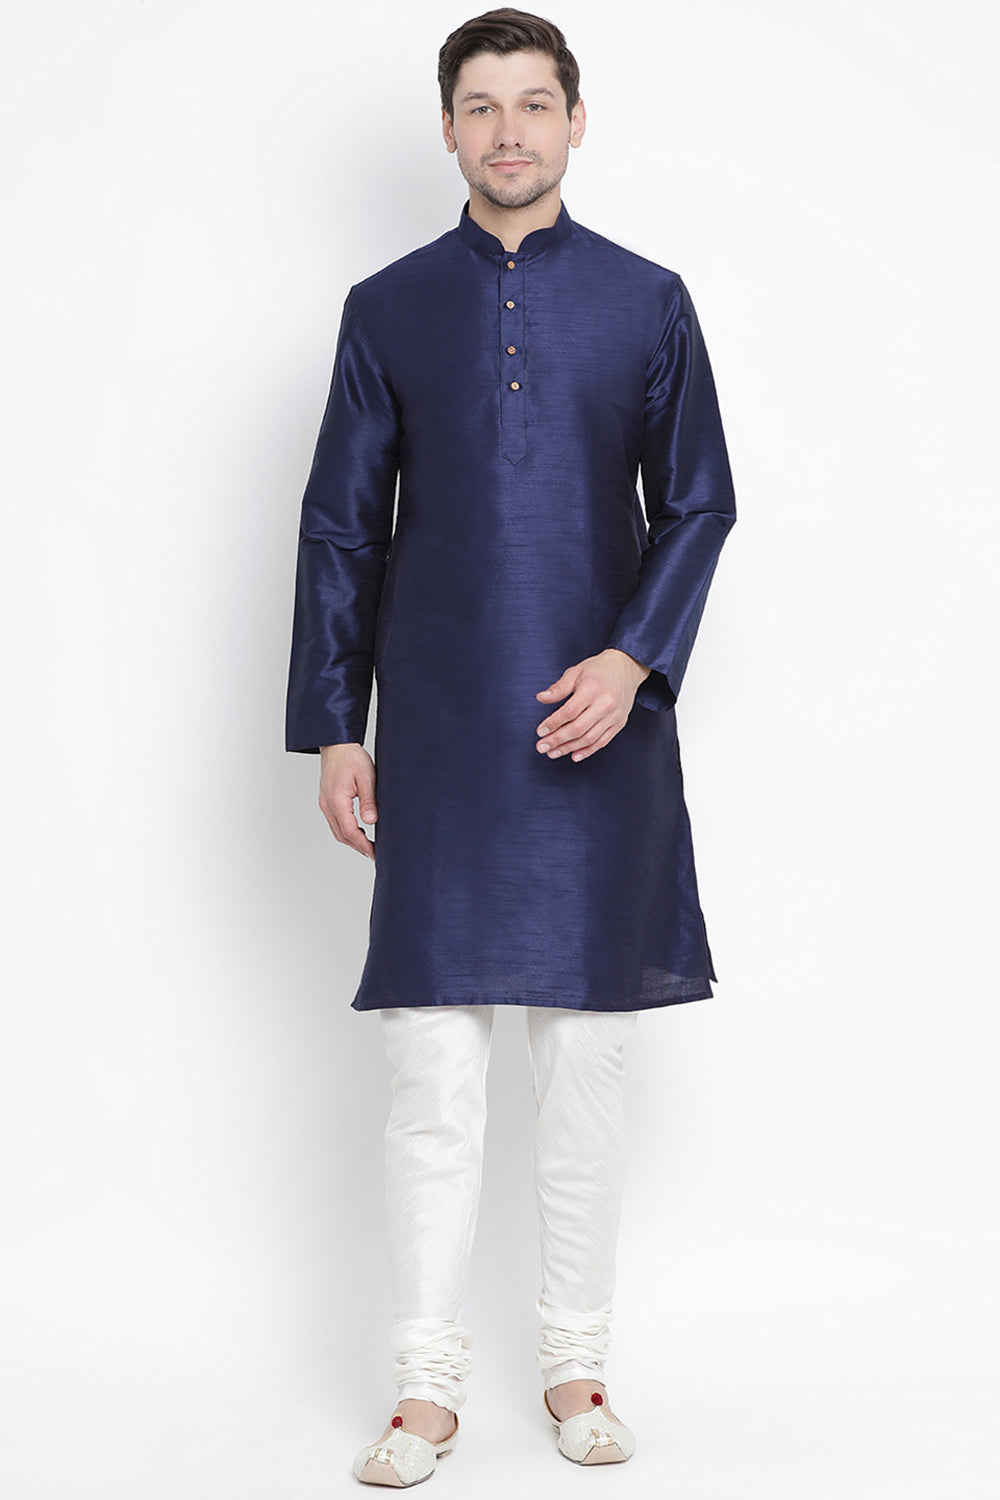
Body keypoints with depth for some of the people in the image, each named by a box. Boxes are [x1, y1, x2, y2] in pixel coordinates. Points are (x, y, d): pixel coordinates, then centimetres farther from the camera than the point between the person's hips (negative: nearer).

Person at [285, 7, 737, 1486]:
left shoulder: (646, 301, 6)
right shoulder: (390, 309, 7)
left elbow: (699, 504, 7)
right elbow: (340, 528, 8)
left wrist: (633, 659, -8)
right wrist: (331, 726, 2)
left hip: (597, 724, 0)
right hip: (439, 736, 0)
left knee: (586, 1060, 6)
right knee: (435, 1068, -1)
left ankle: (576, 1365, 20)